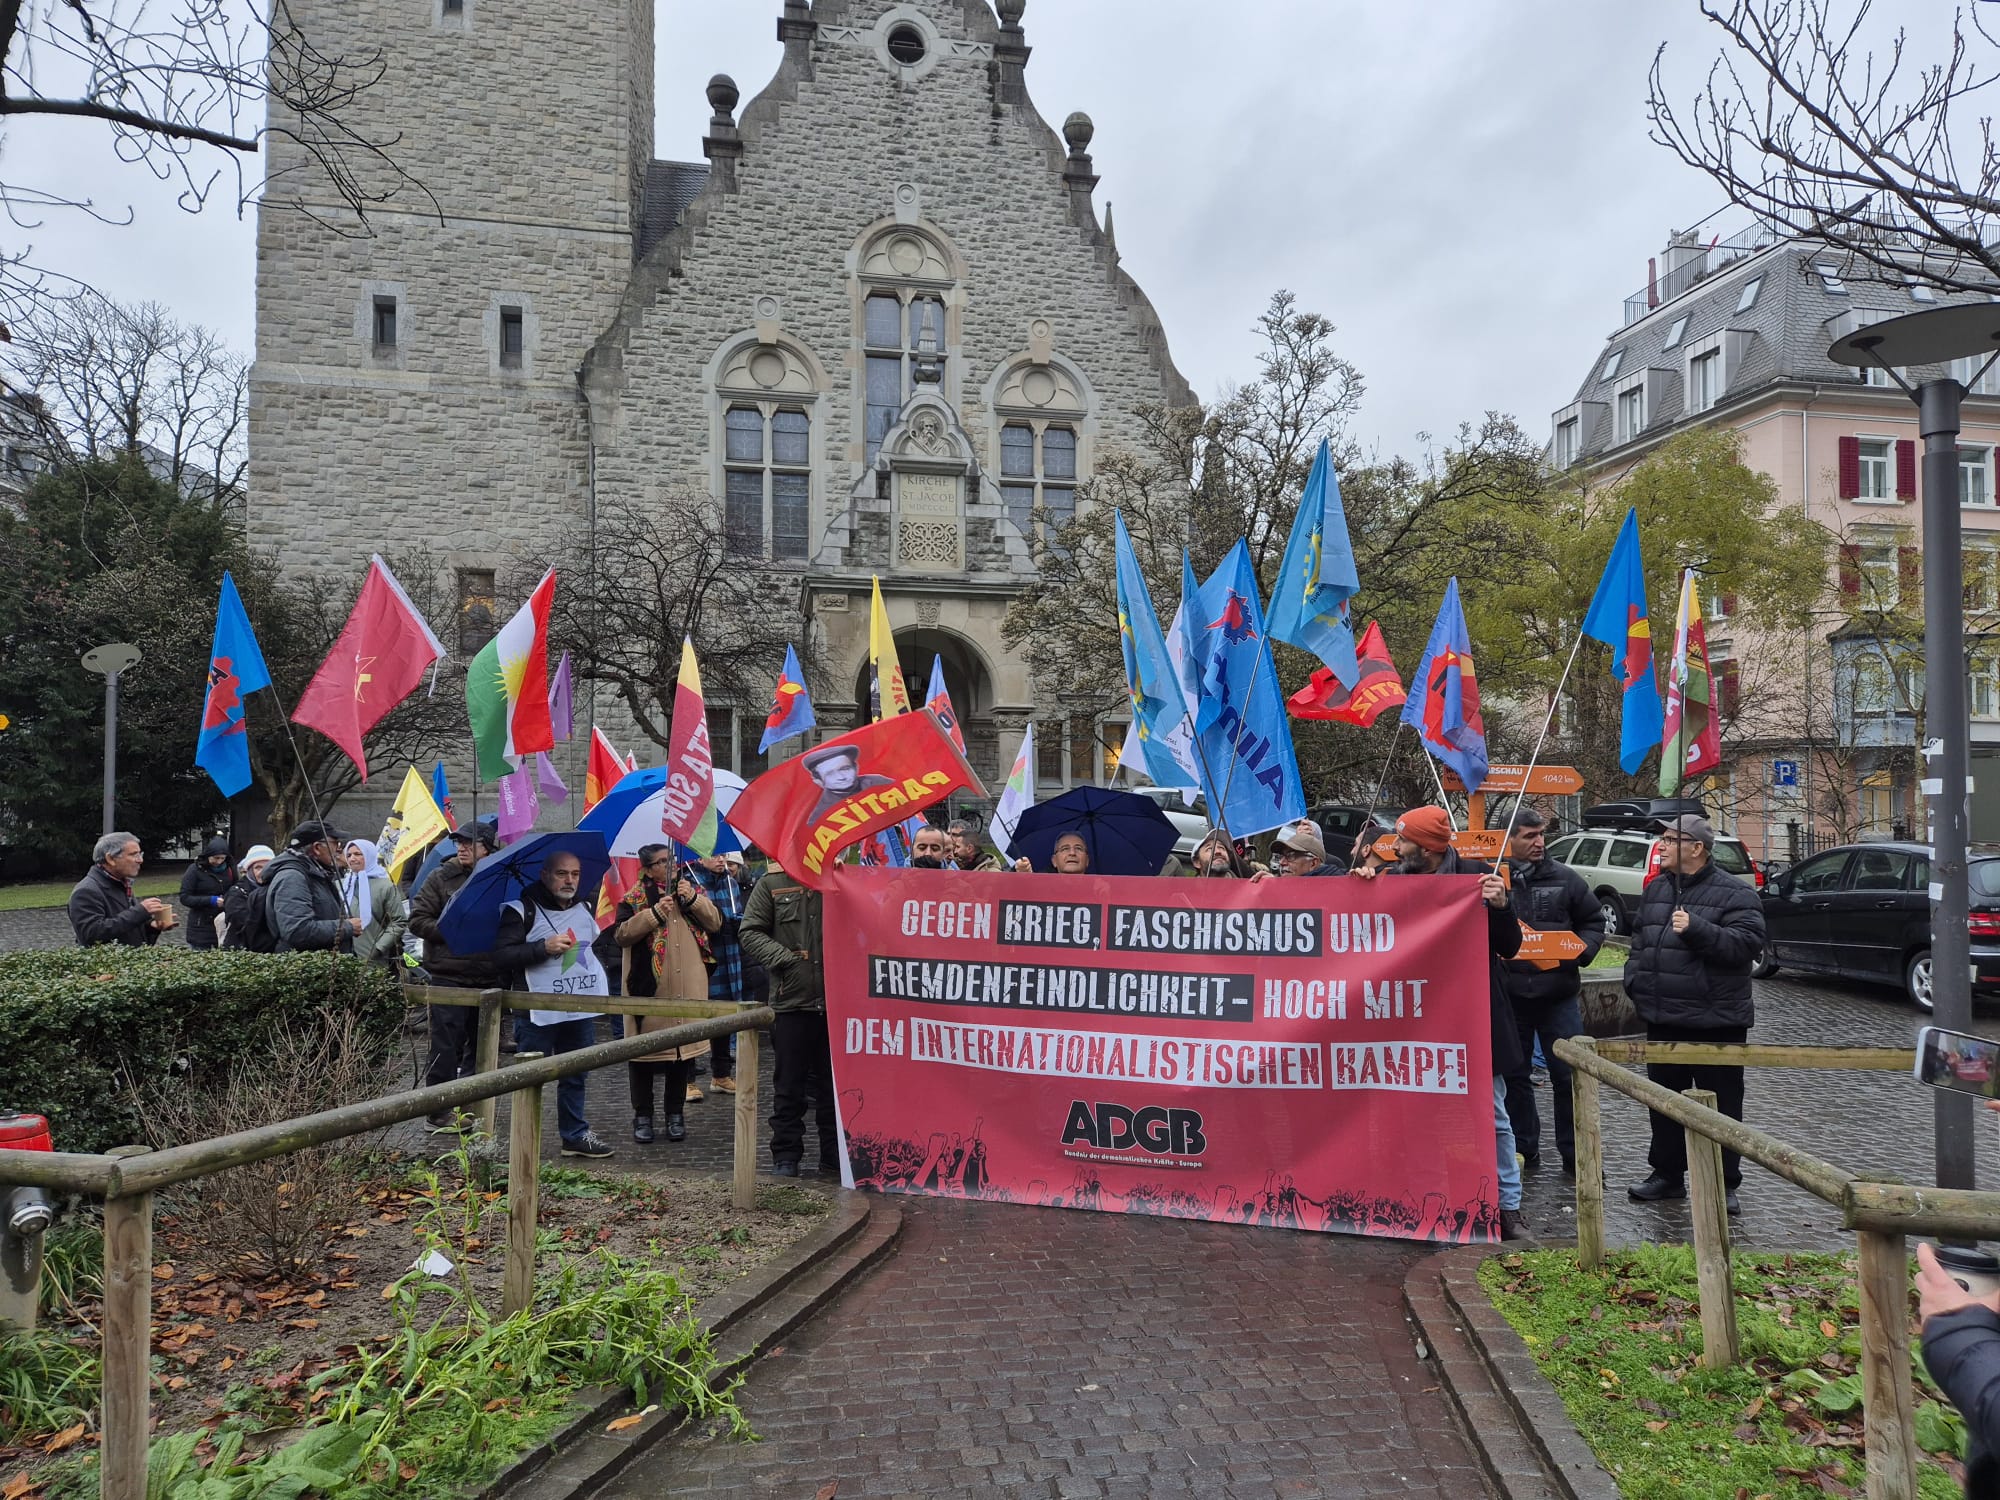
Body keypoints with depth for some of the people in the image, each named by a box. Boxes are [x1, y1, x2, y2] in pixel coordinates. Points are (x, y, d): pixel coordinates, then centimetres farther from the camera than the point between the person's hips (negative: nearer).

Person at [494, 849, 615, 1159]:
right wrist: (544, 948, -23)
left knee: (576, 1075, 14)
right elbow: (501, 957, -15)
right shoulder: (522, 911, -8)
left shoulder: (587, 908, 12)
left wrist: (602, 988, 21)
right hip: (538, 1012, -6)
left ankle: (575, 1134, 24)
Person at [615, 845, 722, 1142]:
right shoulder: (634, 898, 1)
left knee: (684, 1046, 9)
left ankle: (676, 1114, 22)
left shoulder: (692, 888, 11)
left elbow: (715, 923, 3)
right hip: (648, 987, -3)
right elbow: (622, 934, -12)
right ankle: (642, 1115, 18)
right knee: (643, 1049, 4)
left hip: (688, 987, 3)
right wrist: (654, 913, -20)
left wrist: (694, 899, -10)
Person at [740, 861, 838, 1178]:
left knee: (835, 1084, 10)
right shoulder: (771, 884, 4)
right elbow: (750, 933, 0)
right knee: (789, 1086, 8)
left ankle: (835, 1157, 21)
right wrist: (785, 958, -11)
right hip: (791, 1000, -1)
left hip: (836, 1001, 1)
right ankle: (785, 1157, 20)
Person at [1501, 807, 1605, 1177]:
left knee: (1569, 1075, 4)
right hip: (1509, 995, -1)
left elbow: (1593, 921, 12)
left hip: (1558, 994, 1)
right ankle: (1524, 1150, 25)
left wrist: (1581, 950, -6)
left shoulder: (1565, 879, 4)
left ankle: (1574, 1156, 16)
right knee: (1514, 1076, 10)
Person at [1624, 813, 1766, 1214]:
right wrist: (1635, 979, 7)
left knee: (1721, 1104, 3)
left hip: (1715, 1020, -7)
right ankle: (1667, 1174, 26)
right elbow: (1639, 938, 20)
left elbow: (1747, 943, -21)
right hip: (1662, 1018, 7)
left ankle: (1724, 1184, 14)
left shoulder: (1733, 894, -9)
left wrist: (1696, 929, -29)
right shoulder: (1656, 889, 12)